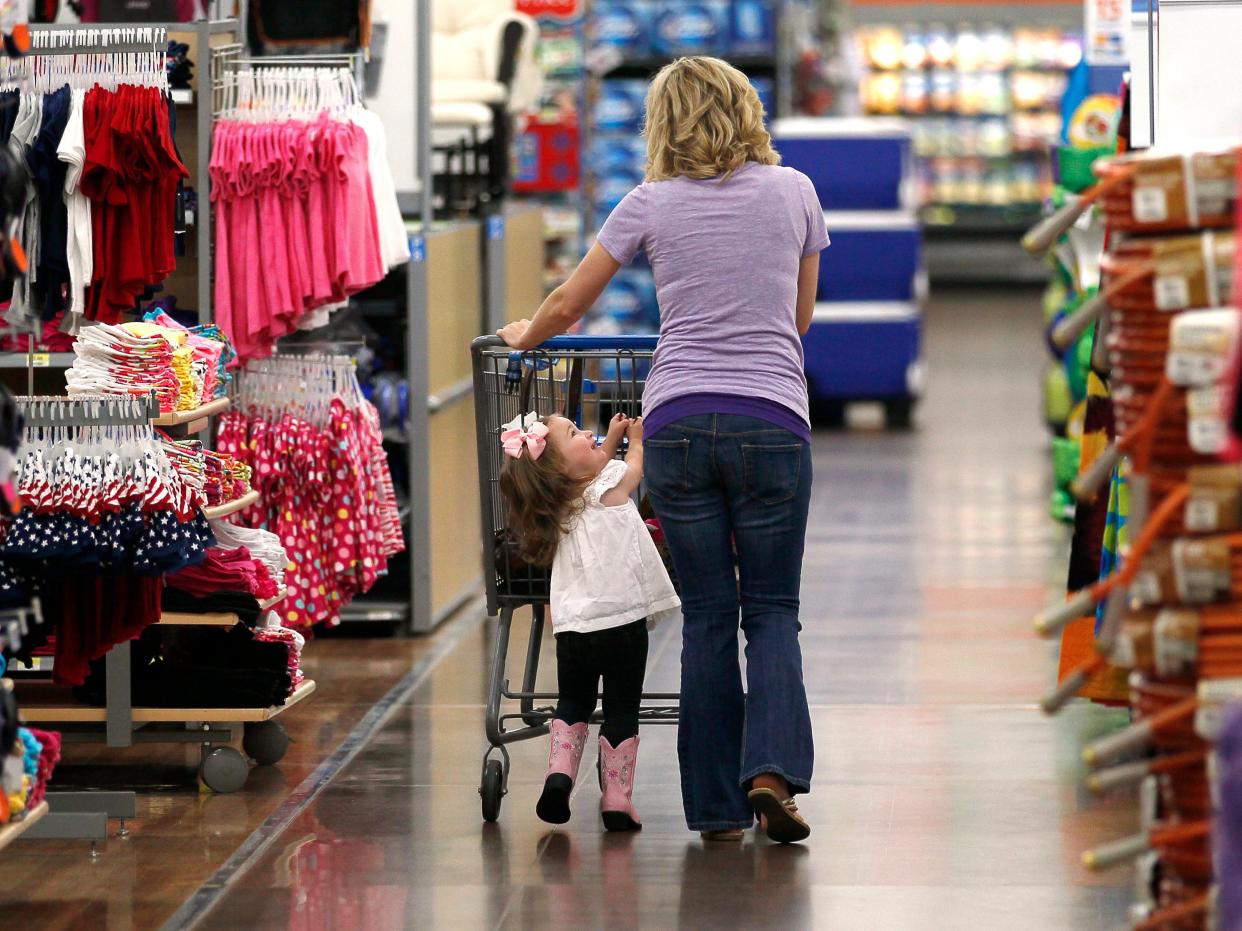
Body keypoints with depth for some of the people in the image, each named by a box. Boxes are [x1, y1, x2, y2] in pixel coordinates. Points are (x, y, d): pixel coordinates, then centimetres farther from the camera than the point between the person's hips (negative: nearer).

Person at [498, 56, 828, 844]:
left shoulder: (651, 205, 4)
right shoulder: (792, 191, 7)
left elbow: (565, 308, 11)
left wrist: (525, 335, 33)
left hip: (678, 423, 0)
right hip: (771, 419, 0)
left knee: (708, 616, 7)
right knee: (772, 609, 7)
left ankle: (717, 806, 7)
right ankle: (772, 770, -15)